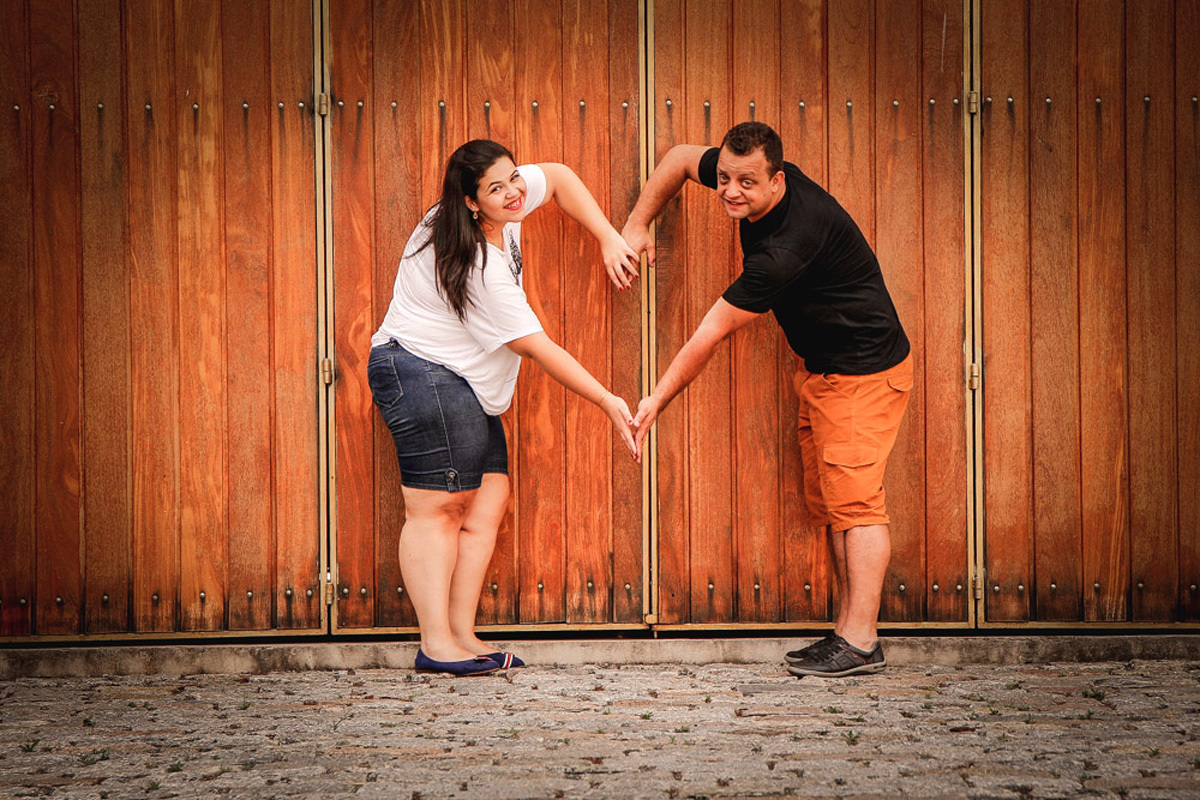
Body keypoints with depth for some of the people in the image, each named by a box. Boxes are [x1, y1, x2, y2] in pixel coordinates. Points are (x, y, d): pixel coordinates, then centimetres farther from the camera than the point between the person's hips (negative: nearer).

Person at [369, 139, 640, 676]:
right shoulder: (480, 270, -24)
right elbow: (538, 348, -20)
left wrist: (610, 240, 7)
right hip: (423, 374, -10)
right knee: (437, 505, -12)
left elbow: (559, 178, 17)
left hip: (463, 382, 10)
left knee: (488, 500, 3)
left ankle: (461, 636, 2)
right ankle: (436, 645, -13)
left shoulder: (503, 211, 0)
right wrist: (607, 402, -14)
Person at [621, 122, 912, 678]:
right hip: (820, 368, 10)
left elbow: (710, 334, -26)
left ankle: (861, 643, -10)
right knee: (827, 502, 9)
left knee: (853, 499, -12)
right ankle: (849, 631, 13)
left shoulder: (787, 247, -33)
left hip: (865, 371, -10)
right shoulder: (749, 184, -6)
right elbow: (682, 157, 14)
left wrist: (658, 401, -19)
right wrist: (637, 226, 7)